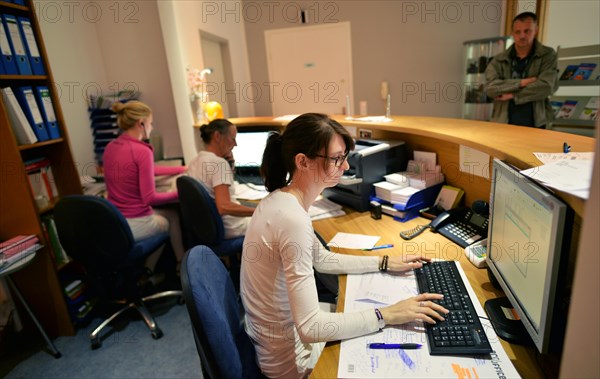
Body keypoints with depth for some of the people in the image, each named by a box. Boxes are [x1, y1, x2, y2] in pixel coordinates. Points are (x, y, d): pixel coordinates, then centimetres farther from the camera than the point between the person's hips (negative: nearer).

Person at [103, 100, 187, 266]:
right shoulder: (142, 151, -21)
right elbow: (149, 198, -20)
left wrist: (182, 169, 24)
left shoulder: (111, 147, 5)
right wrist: (179, 193, -5)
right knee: (175, 217, 25)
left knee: (172, 213, 29)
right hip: (136, 225, -7)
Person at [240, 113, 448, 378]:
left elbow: (321, 259, 10)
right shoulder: (293, 219, -33)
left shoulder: (281, 200, -2)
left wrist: (385, 263, 7)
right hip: (289, 358, -8)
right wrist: (387, 315, -24)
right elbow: (310, 328, -31)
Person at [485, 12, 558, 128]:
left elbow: (546, 86, -9)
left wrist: (513, 95, -8)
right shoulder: (499, 60, 7)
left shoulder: (547, 55, 6)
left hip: (536, 125, 0)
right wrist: (521, 83, -13)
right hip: (503, 124, 1)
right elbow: (490, 88, -8)